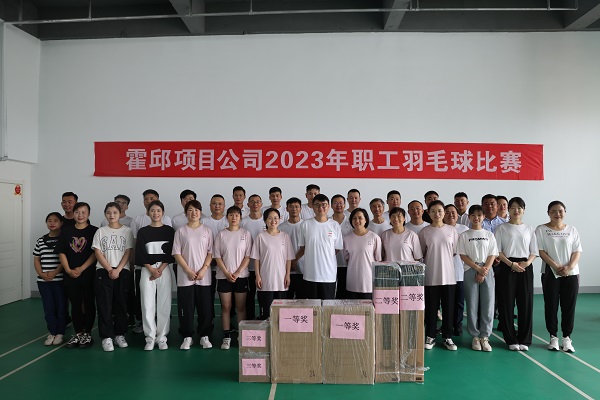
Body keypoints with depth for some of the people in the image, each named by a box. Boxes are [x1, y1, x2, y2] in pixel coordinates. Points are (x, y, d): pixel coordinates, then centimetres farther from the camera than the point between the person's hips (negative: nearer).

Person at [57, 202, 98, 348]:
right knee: (75, 304, 11)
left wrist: (81, 269, -14)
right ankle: (77, 333, 21)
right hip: (70, 275, 3)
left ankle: (87, 333, 16)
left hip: (88, 274, -3)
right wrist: (68, 270, -6)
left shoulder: (94, 231, -4)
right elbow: (61, 252, 5)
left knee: (89, 304, 6)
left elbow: (95, 253, -9)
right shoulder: (66, 231, 7)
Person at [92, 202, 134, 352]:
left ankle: (120, 334, 15)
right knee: (104, 305, -2)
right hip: (103, 272, 0)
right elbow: (98, 253, 1)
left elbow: (128, 252, 0)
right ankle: (106, 337, 4)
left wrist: (118, 270, -11)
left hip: (122, 272, 0)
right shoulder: (100, 231, 8)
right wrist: (109, 269, -10)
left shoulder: (127, 231, 5)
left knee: (121, 304, 4)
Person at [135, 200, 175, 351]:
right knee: (148, 304, -1)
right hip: (147, 270, 1)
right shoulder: (143, 232, 7)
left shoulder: (169, 231, 6)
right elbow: (140, 254, 1)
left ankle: (162, 337, 10)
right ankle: (150, 337, 9)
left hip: (165, 270, 0)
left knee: (164, 304, 0)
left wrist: (160, 270, -10)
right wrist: (151, 270, -10)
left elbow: (170, 253, 0)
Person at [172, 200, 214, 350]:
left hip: (204, 276, 1)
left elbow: (210, 253, 3)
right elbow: (177, 254, -1)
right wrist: (189, 271, -10)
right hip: (185, 277, 0)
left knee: (205, 307, 3)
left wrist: (203, 270, -9)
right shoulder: (181, 231, 4)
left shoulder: (207, 231, 6)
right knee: (186, 307, 3)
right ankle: (187, 337, 16)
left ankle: (204, 336, 16)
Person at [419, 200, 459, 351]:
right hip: (430, 275, -1)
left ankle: (447, 337, 20)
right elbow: (421, 254, 5)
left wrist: (443, 258, -2)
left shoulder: (451, 230, 3)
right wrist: (433, 260, -4)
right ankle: (430, 337, 18)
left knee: (448, 307, 6)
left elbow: (455, 251, 8)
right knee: (431, 307, 6)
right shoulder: (424, 231, 0)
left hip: (448, 275, 1)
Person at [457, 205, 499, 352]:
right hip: (470, 271, -1)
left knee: (487, 304, -1)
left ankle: (484, 337, 9)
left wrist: (484, 271, -9)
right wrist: (478, 268, -11)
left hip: (487, 271, 1)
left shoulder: (489, 235, 8)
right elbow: (463, 256, -2)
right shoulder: (464, 236, 3)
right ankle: (475, 336, 10)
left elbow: (492, 255, 3)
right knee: (472, 304, 0)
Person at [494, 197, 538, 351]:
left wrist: (527, 263, -9)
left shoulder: (529, 229, 12)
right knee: (507, 304, -1)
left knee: (526, 303, 1)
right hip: (506, 267, -2)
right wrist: (511, 264, -14)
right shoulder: (501, 228, 3)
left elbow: (534, 252, 10)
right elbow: (497, 251, -2)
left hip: (525, 268, 2)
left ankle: (524, 340, 13)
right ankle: (511, 340, 11)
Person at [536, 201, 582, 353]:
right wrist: (556, 267, -16)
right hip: (550, 273, -2)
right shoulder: (541, 230, 0)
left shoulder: (572, 230, 7)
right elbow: (541, 251, -6)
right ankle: (553, 337, 15)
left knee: (569, 306, 3)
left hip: (571, 274, 2)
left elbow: (577, 251, 2)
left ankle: (567, 337, 15)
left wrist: (569, 267, -14)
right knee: (551, 306, 3)